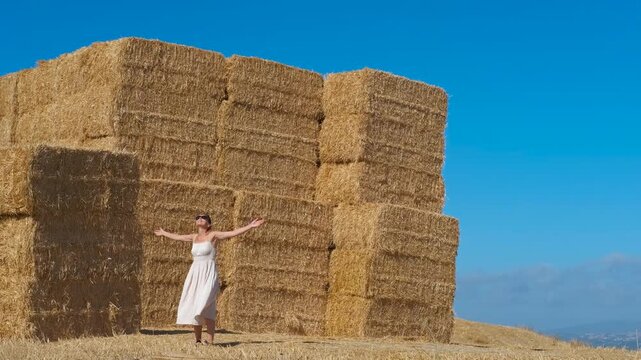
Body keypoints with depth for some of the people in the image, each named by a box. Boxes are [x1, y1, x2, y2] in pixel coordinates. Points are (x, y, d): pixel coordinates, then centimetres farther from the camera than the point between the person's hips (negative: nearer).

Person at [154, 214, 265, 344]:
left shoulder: (213, 235, 0)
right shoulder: (194, 237, 16)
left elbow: (234, 233, -7)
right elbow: (177, 237, 34)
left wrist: (251, 226, -16)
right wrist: (164, 233, 47)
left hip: (208, 275, -6)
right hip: (195, 274, 6)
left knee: (206, 307, -17)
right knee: (193, 308, 3)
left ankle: (210, 341, -19)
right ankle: (198, 340, 11)